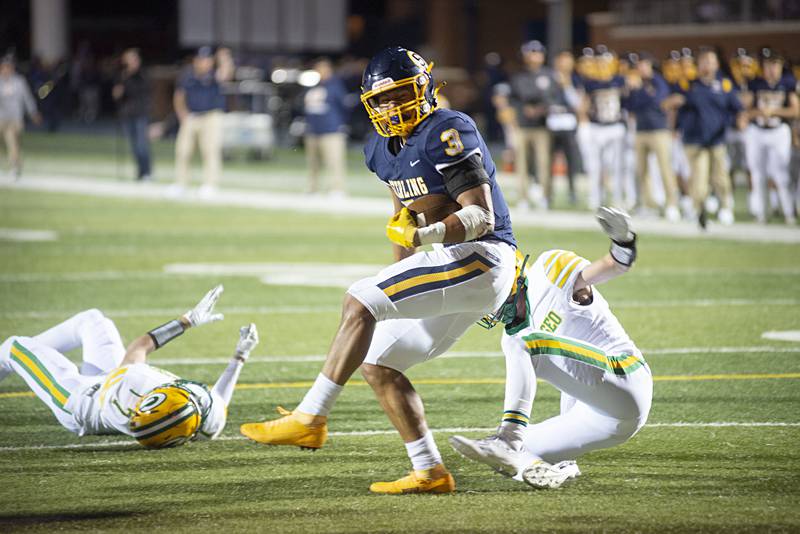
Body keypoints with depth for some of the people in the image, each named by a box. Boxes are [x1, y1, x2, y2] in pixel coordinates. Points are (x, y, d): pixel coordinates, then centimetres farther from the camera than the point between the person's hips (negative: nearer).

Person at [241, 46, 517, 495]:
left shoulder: (448, 133, -15)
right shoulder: (385, 150, 13)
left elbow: (482, 216, -20)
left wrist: (422, 236, -34)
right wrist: (399, 281, 21)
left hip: (481, 258, -10)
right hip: (454, 266, 10)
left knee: (360, 302, -21)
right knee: (378, 365, 8)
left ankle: (310, 420, -23)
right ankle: (430, 472, 7)